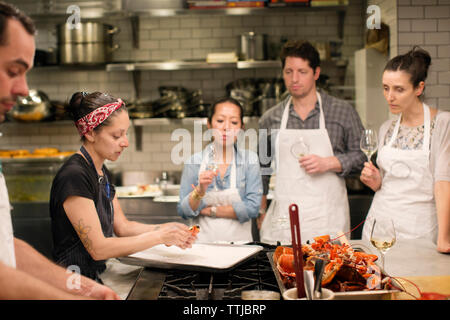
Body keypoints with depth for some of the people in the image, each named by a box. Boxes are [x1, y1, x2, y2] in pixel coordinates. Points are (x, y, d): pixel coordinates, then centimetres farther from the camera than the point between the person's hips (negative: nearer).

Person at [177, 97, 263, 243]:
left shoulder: (250, 159, 1)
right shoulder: (194, 161, 3)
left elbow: (252, 207, -7)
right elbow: (184, 211, 1)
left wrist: (210, 210, -4)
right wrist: (200, 191, -15)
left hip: (239, 242, 0)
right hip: (203, 241, 0)